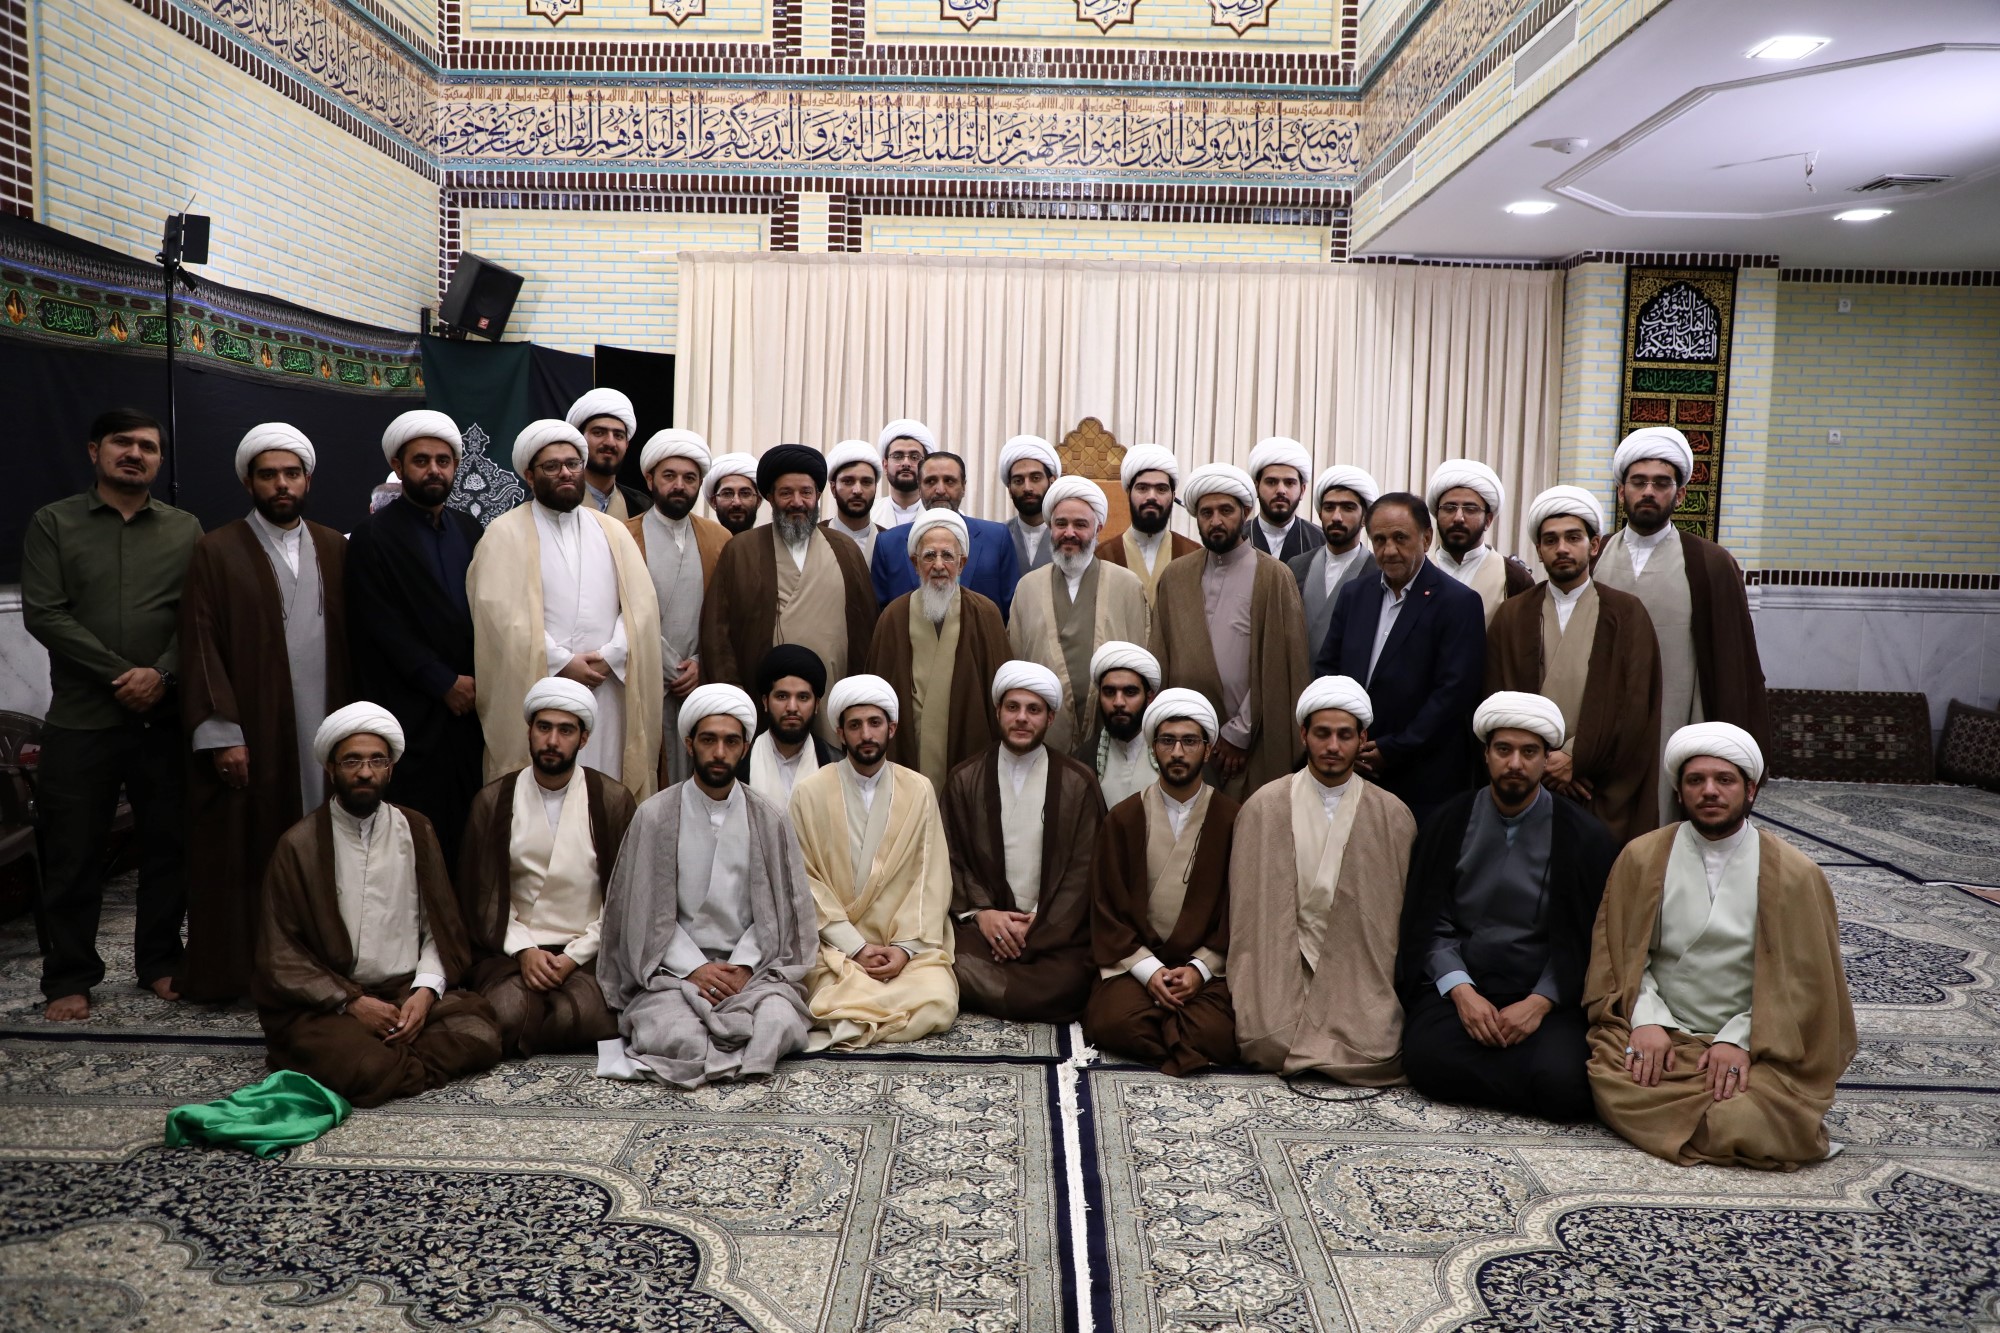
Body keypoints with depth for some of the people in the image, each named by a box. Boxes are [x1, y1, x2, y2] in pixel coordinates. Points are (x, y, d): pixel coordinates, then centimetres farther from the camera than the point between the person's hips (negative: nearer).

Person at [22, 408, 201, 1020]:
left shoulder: (184, 528, 9)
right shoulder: (53, 523, 4)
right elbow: (43, 612, -5)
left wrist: (161, 674, -13)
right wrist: (120, 674, -11)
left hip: (165, 718, 1)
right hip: (79, 721, -1)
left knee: (169, 846, 8)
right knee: (71, 854, 5)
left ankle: (161, 961, 23)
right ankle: (69, 977, 18)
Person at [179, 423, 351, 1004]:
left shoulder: (336, 549, 11)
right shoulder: (217, 552, 1)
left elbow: (352, 640, 10)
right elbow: (201, 649, -4)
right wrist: (222, 734, -11)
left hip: (322, 731, 3)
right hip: (246, 735, -2)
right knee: (238, 853, 3)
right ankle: (225, 972, 15)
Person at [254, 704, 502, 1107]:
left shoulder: (416, 831, 8)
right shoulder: (299, 846, -2)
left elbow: (441, 927, 8)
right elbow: (280, 956, -2)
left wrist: (425, 990, -10)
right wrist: (350, 1002, -12)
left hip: (410, 993, 3)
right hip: (326, 1004, -3)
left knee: (479, 1035, -24)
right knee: (367, 1069, -33)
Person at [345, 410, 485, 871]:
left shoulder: (470, 530, 14)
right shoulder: (373, 536, -1)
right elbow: (384, 627, -7)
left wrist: (480, 681, 0)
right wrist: (446, 683, -9)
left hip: (471, 707, 4)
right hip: (414, 716, -4)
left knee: (469, 830, 2)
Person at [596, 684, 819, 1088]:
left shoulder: (770, 820, 5)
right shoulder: (656, 816, 0)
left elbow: (777, 909, 4)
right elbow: (646, 909, -1)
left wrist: (743, 965, -11)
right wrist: (694, 968, -12)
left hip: (751, 964, 2)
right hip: (674, 965, -1)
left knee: (778, 1024, -28)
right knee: (675, 1035, -31)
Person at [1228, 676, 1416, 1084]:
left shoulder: (1393, 816, 2)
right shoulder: (1262, 808, 2)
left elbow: (1400, 912, 6)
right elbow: (1247, 906, 4)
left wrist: (1392, 990, 0)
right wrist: (1244, 992, -1)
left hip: (1362, 973, 1)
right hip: (1282, 970, 0)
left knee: (1374, 1053, -21)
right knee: (1270, 1045, -21)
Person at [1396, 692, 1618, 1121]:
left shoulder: (1585, 835, 3)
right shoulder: (1448, 823, 6)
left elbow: (1584, 939, 1)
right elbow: (1428, 923, 3)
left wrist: (1539, 1002, -13)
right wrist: (1461, 992, -12)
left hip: (1547, 993, -1)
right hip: (1457, 983, 1)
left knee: (1561, 1080, -29)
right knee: (1429, 1059, -28)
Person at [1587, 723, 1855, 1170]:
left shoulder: (1794, 874, 0)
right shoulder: (1642, 858, 3)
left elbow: (1800, 980, -1)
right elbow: (1620, 951, 3)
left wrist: (1740, 1038, -13)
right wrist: (1646, 1019, -13)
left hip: (1753, 1046, 0)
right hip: (1659, 1035, 0)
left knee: (1754, 1117, -29)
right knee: (1615, 1091, -29)